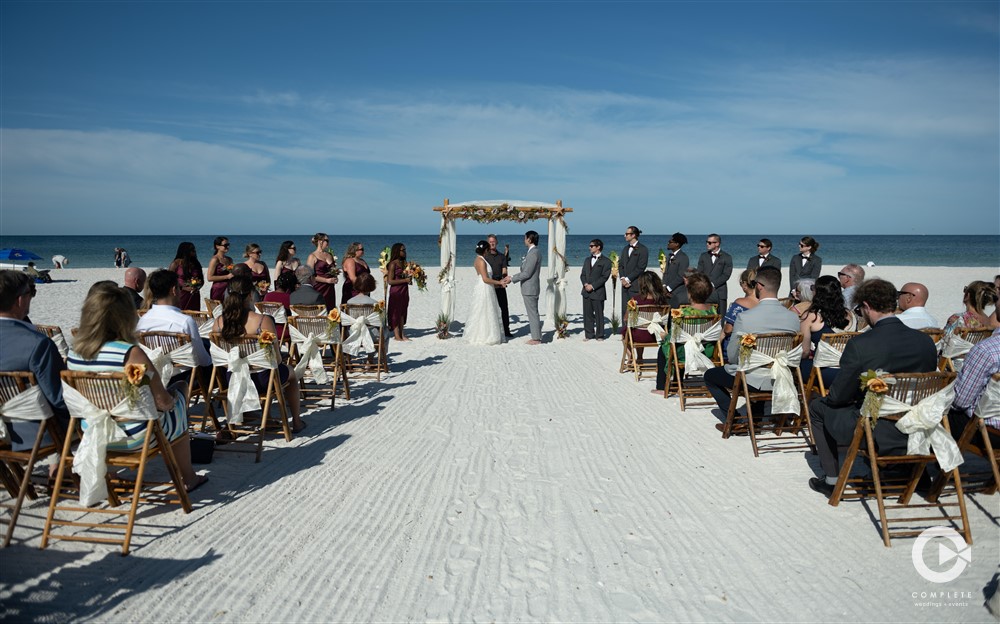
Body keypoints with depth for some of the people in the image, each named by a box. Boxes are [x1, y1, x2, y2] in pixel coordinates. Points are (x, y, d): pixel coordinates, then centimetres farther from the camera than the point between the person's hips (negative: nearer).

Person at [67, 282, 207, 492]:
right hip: (135, 437, -6)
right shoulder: (131, 353, -27)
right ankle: (187, 478, 31)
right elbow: (162, 402, -20)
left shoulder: (74, 352, -7)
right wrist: (172, 397, 3)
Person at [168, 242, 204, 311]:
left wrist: (198, 286, -2)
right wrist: (184, 288, -14)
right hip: (181, 295, -4)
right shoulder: (176, 263, -3)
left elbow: (202, 279, 19)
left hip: (194, 297, 4)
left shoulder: (196, 264, 12)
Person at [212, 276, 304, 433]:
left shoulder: (219, 322, -9)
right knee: (290, 373, 30)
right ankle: (296, 422, 41)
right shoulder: (263, 321, -22)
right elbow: (277, 359, -18)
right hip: (261, 381, -4)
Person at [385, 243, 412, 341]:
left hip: (404, 291, 7)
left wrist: (409, 279, 1)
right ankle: (396, 335, 5)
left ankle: (401, 334, 15)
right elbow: (390, 281, -15)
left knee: (402, 312, 10)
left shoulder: (404, 262, 10)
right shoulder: (393, 264, -12)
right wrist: (405, 280, -17)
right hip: (396, 292, -7)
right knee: (396, 312, -1)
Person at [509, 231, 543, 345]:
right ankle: (536, 336, 21)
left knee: (533, 313, -3)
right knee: (533, 313, 14)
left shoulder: (533, 253, -19)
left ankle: (536, 338, 2)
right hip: (530, 288, 10)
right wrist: (513, 277, 14)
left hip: (529, 289, -10)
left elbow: (527, 273, -21)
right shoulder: (535, 252, 13)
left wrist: (512, 279, -12)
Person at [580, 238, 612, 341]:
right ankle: (589, 334, 14)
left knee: (599, 314, 0)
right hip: (586, 291, 6)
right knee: (587, 314, 6)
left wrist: (593, 286, -15)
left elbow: (604, 277, -9)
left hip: (598, 292, -5)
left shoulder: (606, 261, -2)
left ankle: (599, 335, 8)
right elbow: (583, 274, 14)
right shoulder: (587, 259, 18)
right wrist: (585, 284, -5)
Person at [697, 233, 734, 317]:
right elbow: (699, 272, 9)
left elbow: (726, 275, -5)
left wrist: (713, 284, -13)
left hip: (719, 292, -3)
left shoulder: (727, 257, 4)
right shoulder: (703, 256, 16)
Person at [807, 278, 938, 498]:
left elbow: (839, 396, -11)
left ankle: (832, 480, 20)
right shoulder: (926, 341, -4)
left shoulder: (859, 345, -20)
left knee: (818, 407, 17)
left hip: (876, 437, -6)